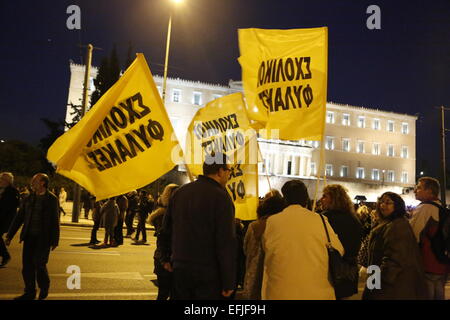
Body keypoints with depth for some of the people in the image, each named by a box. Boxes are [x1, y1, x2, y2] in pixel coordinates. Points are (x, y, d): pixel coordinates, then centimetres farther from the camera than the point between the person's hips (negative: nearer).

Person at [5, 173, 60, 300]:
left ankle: (44, 288, 20)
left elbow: (55, 221, -4)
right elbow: (19, 218, 13)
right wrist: (10, 235, 9)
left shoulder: (52, 199, -4)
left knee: (39, 264, -5)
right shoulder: (28, 199, 10)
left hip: (43, 238, -5)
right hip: (29, 237, 5)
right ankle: (30, 292, 20)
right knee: (27, 265, 6)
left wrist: (55, 241, -5)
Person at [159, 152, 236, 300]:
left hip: (179, 268, 6)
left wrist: (166, 258, 26)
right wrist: (228, 282, -13)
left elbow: (166, 230, 13)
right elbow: (226, 243, -18)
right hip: (208, 273, -6)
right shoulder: (220, 196, -14)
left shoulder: (180, 192, 6)